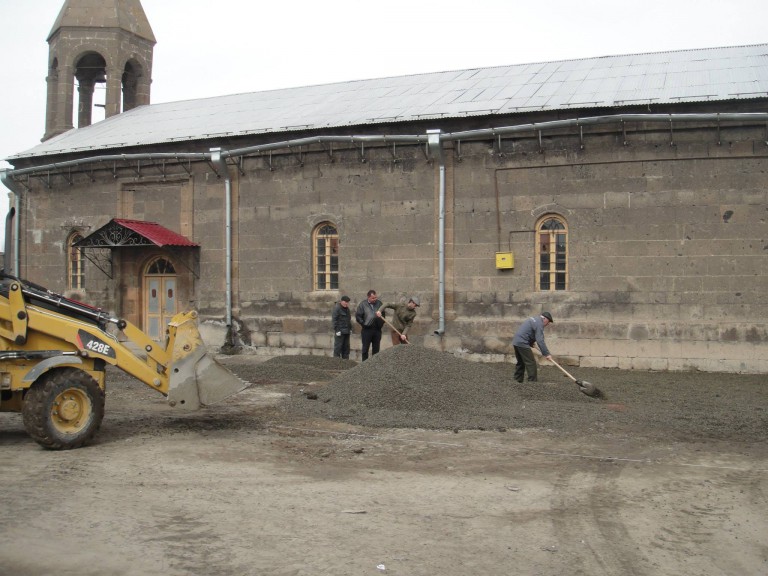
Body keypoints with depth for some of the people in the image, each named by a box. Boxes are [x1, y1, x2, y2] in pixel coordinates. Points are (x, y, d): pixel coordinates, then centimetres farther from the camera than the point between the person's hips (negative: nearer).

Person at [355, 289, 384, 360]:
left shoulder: (379, 303, 7)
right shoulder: (363, 304, -3)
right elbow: (357, 316, -2)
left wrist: (381, 323, 7)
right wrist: (363, 324, -6)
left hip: (377, 330, 3)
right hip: (367, 330, -3)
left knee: (376, 349, 9)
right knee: (365, 348, 2)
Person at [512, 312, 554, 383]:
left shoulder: (534, 319, 19)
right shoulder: (539, 323, -12)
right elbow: (540, 341, -20)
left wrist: (531, 342, 20)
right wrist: (546, 354, -20)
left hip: (516, 341, 10)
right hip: (522, 343, -10)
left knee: (521, 363, 18)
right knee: (531, 363, -8)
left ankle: (517, 381, 21)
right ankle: (532, 382, -11)